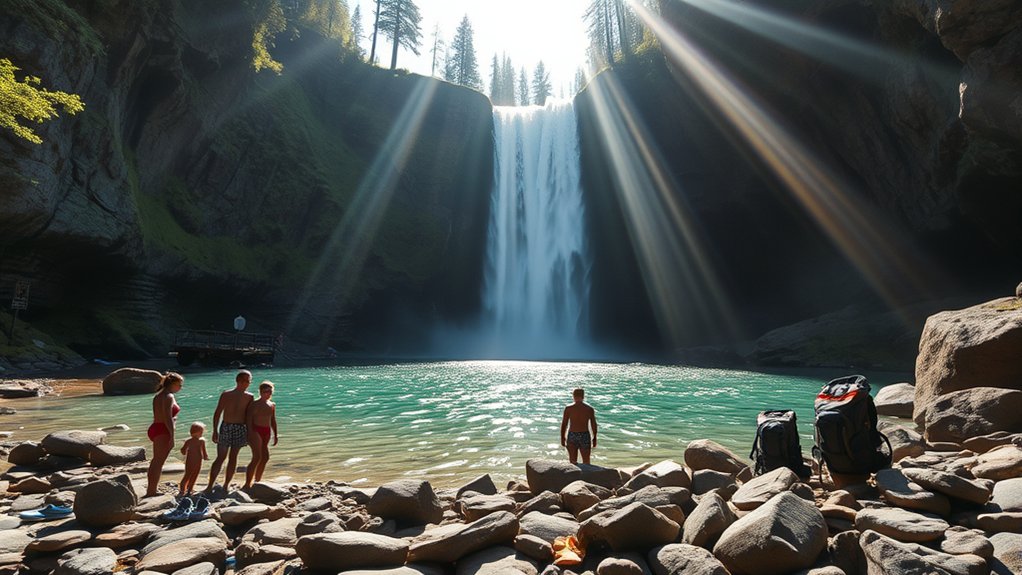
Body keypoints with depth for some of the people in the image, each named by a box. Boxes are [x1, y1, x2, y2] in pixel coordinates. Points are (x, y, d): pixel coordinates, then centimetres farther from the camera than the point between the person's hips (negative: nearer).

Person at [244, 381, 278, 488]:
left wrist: (275, 434, 16)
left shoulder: (272, 405, 14)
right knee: (257, 458, -15)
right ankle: (247, 484, -11)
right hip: (256, 431, -7)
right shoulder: (255, 404, -6)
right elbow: (249, 419, -12)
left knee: (265, 457, 8)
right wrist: (250, 434, -21)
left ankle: (257, 481, 22)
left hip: (266, 432, 7)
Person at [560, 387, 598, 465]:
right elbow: (594, 425, 0)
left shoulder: (568, 408, -4)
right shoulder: (590, 409, -2)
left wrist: (562, 438, 6)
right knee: (586, 461, 11)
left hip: (572, 436, 0)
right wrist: (594, 438, 10)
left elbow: (563, 424, -3)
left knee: (573, 461, 10)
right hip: (585, 436, 0)